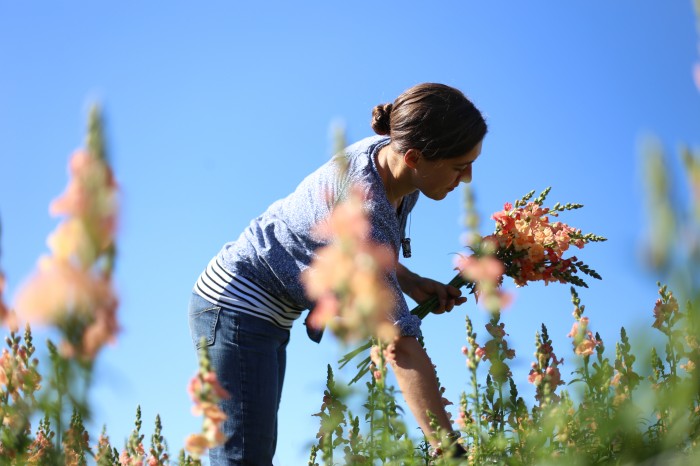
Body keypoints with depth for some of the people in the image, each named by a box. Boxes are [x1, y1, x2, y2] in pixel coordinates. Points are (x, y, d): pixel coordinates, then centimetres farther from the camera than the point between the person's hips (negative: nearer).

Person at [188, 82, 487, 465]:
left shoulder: (388, 153, -6)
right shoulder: (363, 201, -31)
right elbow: (399, 343, -32)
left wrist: (412, 283, -2)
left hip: (266, 315, 9)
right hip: (236, 303, -9)